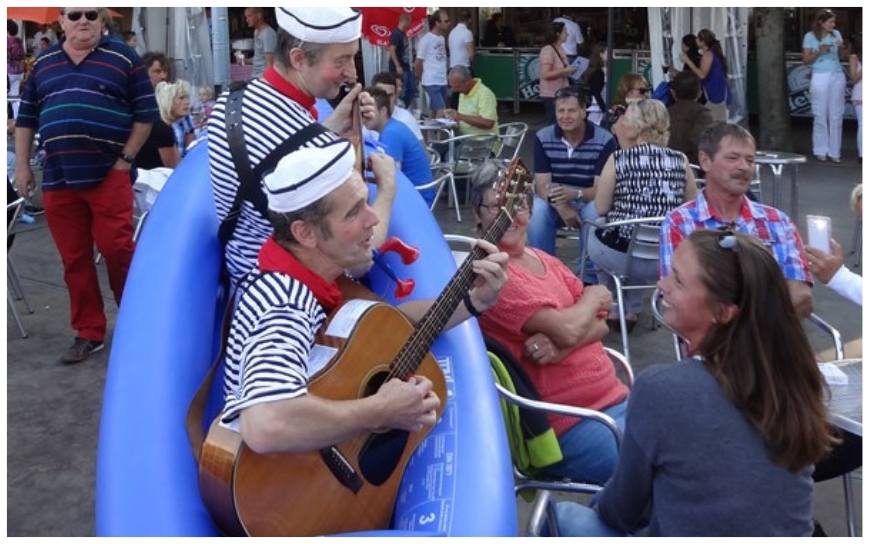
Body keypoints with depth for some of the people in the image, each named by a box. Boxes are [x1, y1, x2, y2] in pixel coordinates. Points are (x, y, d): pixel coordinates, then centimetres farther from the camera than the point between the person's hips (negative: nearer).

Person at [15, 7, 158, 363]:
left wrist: (125, 159, -5)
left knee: (117, 250, -6)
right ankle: (88, 333, 16)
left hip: (108, 175, -4)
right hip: (57, 179, 4)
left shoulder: (123, 59, 3)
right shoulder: (43, 64, 14)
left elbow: (145, 114, 1)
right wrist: (22, 166, 11)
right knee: (74, 260, 6)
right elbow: (26, 118, 18)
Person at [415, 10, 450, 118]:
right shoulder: (426, 39, -11)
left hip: (442, 82, 7)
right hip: (431, 82, -7)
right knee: (441, 112, -12)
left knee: (436, 112, 12)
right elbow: (418, 62, -5)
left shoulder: (441, 38, 12)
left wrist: (444, 76, 8)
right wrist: (420, 79, 5)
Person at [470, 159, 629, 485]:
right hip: (570, 424, -8)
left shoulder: (544, 260, 12)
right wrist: (593, 296, 1)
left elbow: (600, 324, 6)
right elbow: (567, 328, -19)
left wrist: (560, 345, -15)